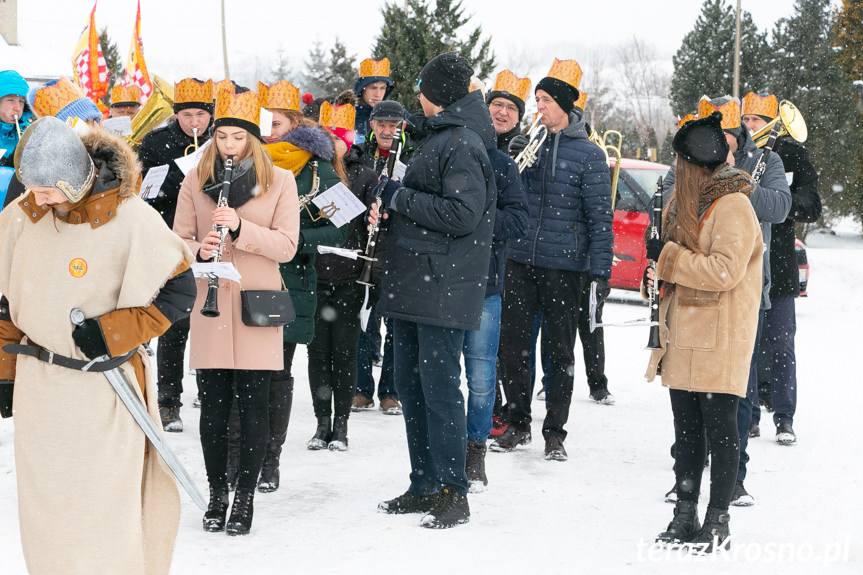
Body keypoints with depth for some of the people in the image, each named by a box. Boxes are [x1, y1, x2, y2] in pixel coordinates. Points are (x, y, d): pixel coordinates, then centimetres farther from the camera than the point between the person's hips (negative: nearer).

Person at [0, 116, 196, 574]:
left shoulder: (131, 220, -15)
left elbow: (178, 293, -6)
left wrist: (112, 332, -16)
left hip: (104, 388, -4)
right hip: (38, 388, 4)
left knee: (108, 507, -2)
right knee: (43, 503, 10)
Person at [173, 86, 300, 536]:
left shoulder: (279, 181, 2)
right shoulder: (196, 180, 8)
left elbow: (287, 245, -4)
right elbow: (178, 239, 8)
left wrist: (240, 228, -18)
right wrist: (199, 250, -14)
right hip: (210, 303, 2)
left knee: (253, 407, -1)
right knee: (213, 407, 5)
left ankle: (245, 497, 10)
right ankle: (217, 495, 17)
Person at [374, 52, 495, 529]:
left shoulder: (462, 143, -13)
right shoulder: (437, 136, 19)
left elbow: (463, 213, -22)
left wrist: (400, 198, -14)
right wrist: (394, 198, 9)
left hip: (443, 288, -10)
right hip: (412, 284, 10)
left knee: (439, 386, -9)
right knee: (410, 384, 12)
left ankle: (453, 494, -5)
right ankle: (424, 487, 20)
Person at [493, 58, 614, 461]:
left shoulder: (588, 154, -3)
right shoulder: (524, 144, 8)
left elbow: (600, 216, -5)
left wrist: (599, 273, -11)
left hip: (565, 266, -3)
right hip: (520, 261, 4)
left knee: (560, 351, 5)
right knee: (512, 345, 4)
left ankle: (555, 432, 14)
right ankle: (518, 424, 18)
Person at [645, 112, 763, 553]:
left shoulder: (733, 208, -13)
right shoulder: (687, 203, 16)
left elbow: (725, 270, -22)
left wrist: (668, 255, -16)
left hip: (720, 341, -9)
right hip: (685, 338, 9)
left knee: (720, 428, -3)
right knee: (686, 428, 10)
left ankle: (717, 521, 3)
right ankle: (685, 516, 16)